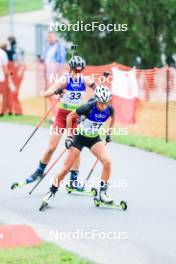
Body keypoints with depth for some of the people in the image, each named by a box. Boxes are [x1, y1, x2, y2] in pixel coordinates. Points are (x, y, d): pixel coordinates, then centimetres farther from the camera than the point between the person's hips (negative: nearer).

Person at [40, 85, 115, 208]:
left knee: (107, 161, -20)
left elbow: (113, 117, 11)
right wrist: (69, 135, -14)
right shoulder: (88, 107, -28)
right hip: (80, 137, -3)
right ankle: (52, 192, 17)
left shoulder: (110, 109, -16)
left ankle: (103, 193, -9)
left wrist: (109, 132, 12)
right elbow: (70, 116, -14)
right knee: (67, 167, -1)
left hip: (94, 139, 3)